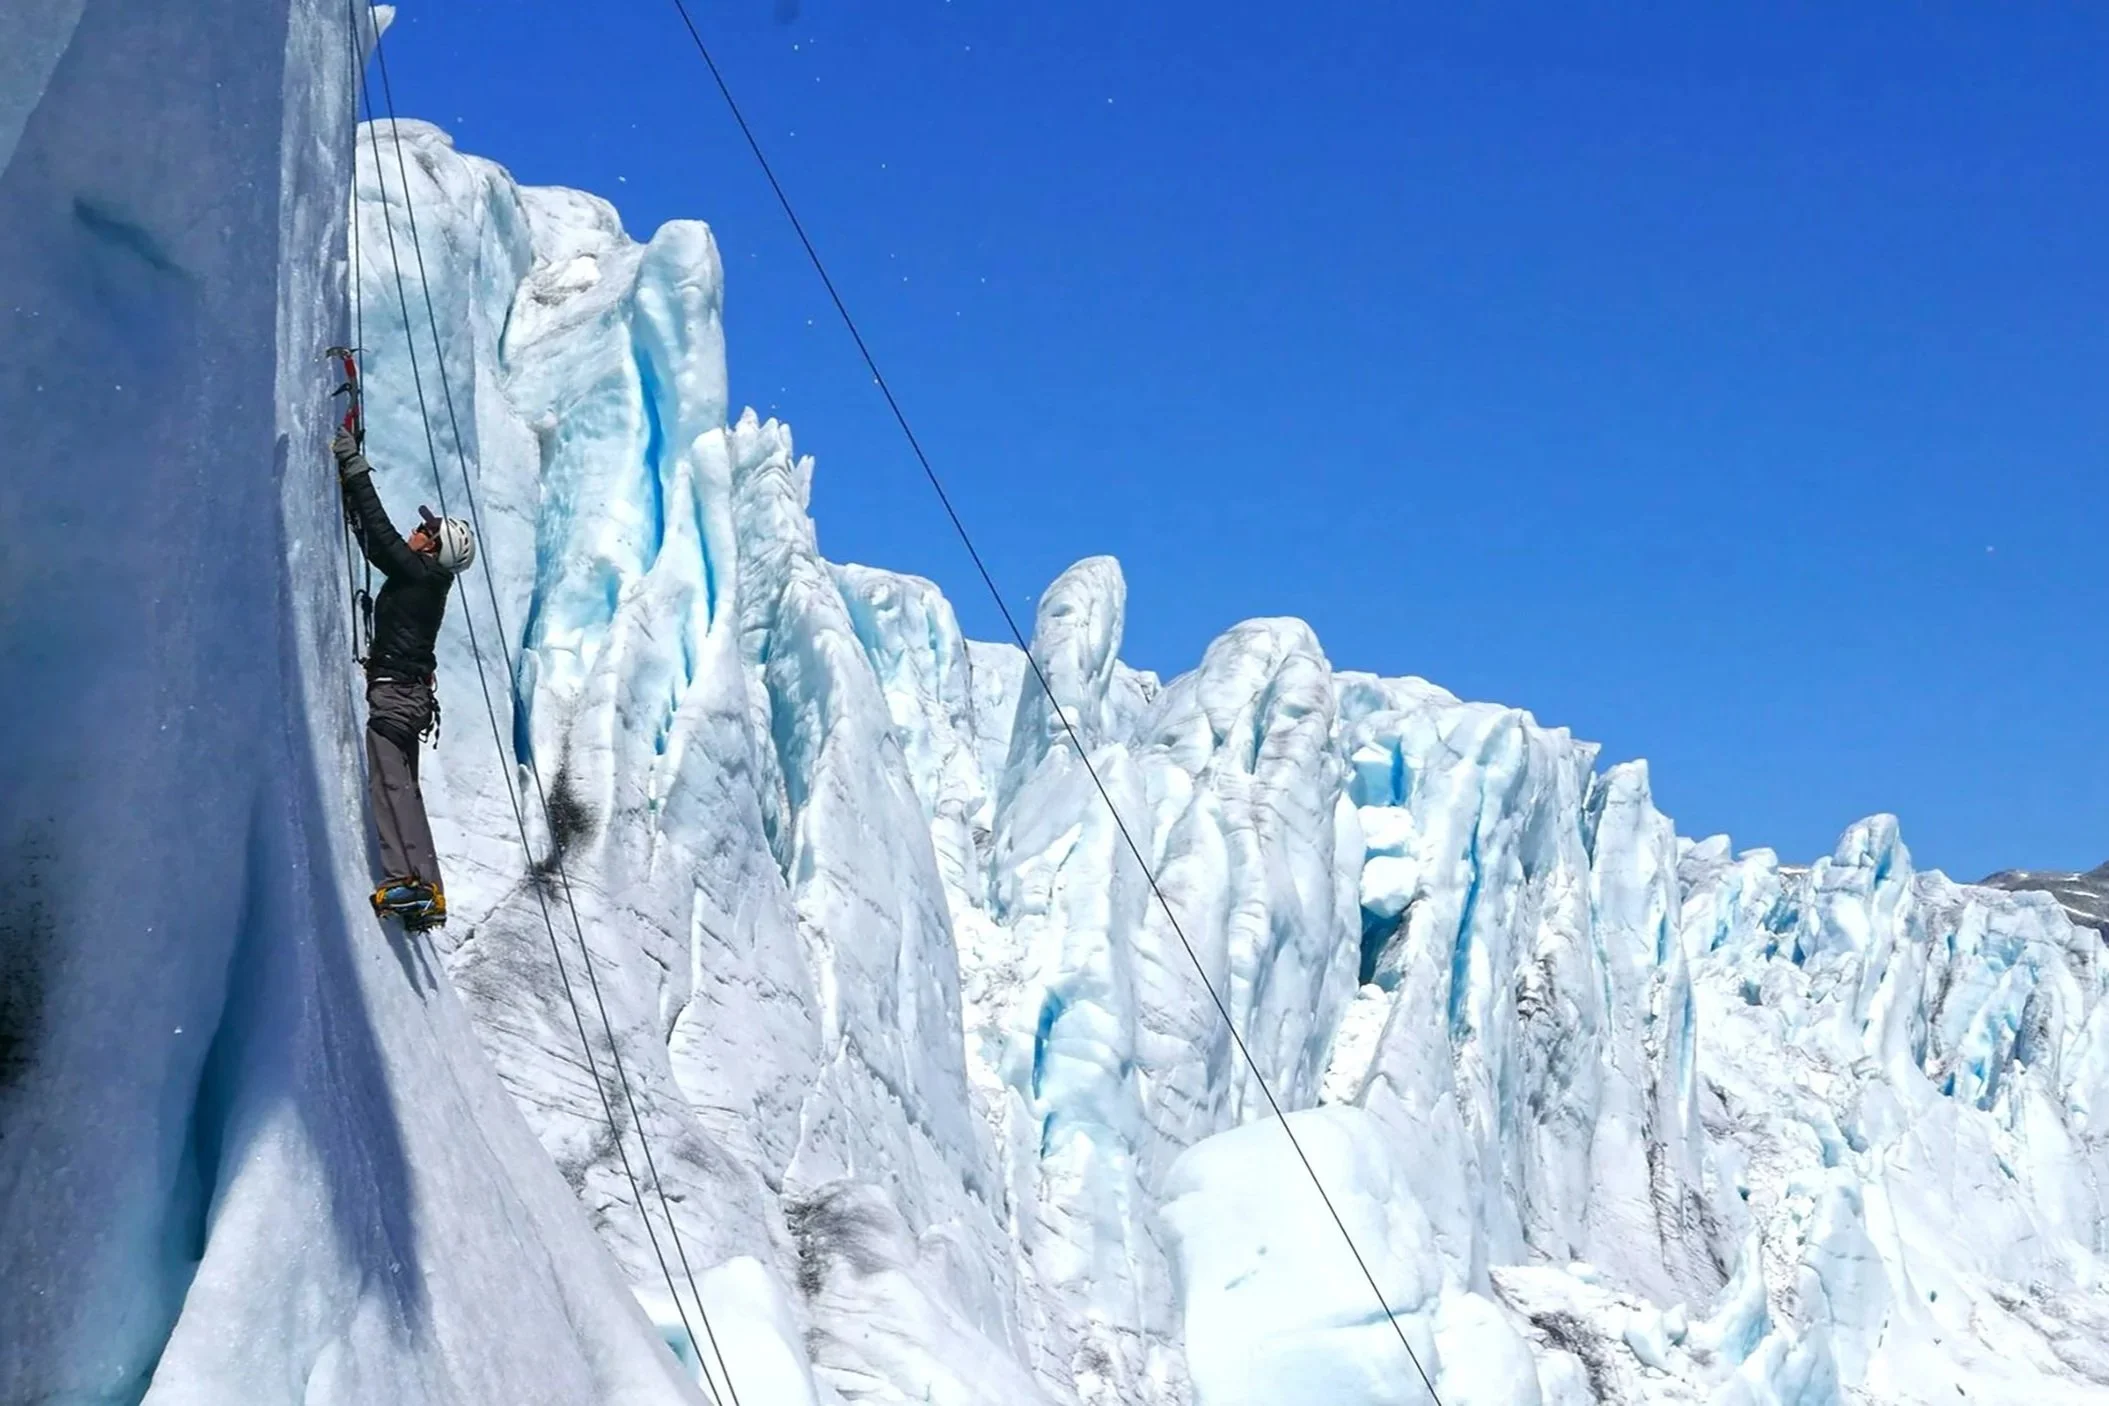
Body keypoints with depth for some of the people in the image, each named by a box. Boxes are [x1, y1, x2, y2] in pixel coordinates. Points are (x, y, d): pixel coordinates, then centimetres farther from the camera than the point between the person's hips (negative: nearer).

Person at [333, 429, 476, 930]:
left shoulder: (416, 572, -9)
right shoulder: (425, 579, 16)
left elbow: (379, 529, -12)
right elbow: (374, 539, 24)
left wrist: (355, 467, -5)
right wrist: (351, 480, 24)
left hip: (393, 693, -10)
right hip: (410, 694, 10)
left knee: (389, 781, -18)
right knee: (403, 787, 10)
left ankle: (407, 879, -29)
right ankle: (426, 890, 7)